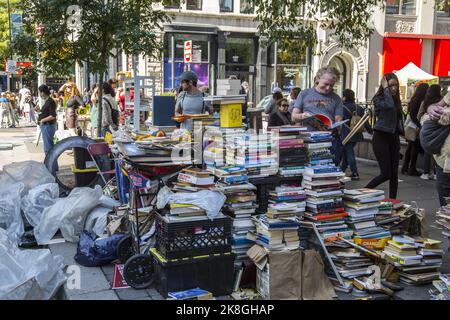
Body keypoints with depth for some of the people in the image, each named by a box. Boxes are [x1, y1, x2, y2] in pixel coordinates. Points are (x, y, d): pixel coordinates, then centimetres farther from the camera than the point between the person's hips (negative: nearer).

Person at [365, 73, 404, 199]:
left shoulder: (397, 100, 12)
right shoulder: (378, 98, -8)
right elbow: (389, 105, -29)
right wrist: (386, 89, -16)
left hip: (394, 138, 7)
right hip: (381, 137, -7)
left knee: (394, 174, 6)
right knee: (386, 174, -10)